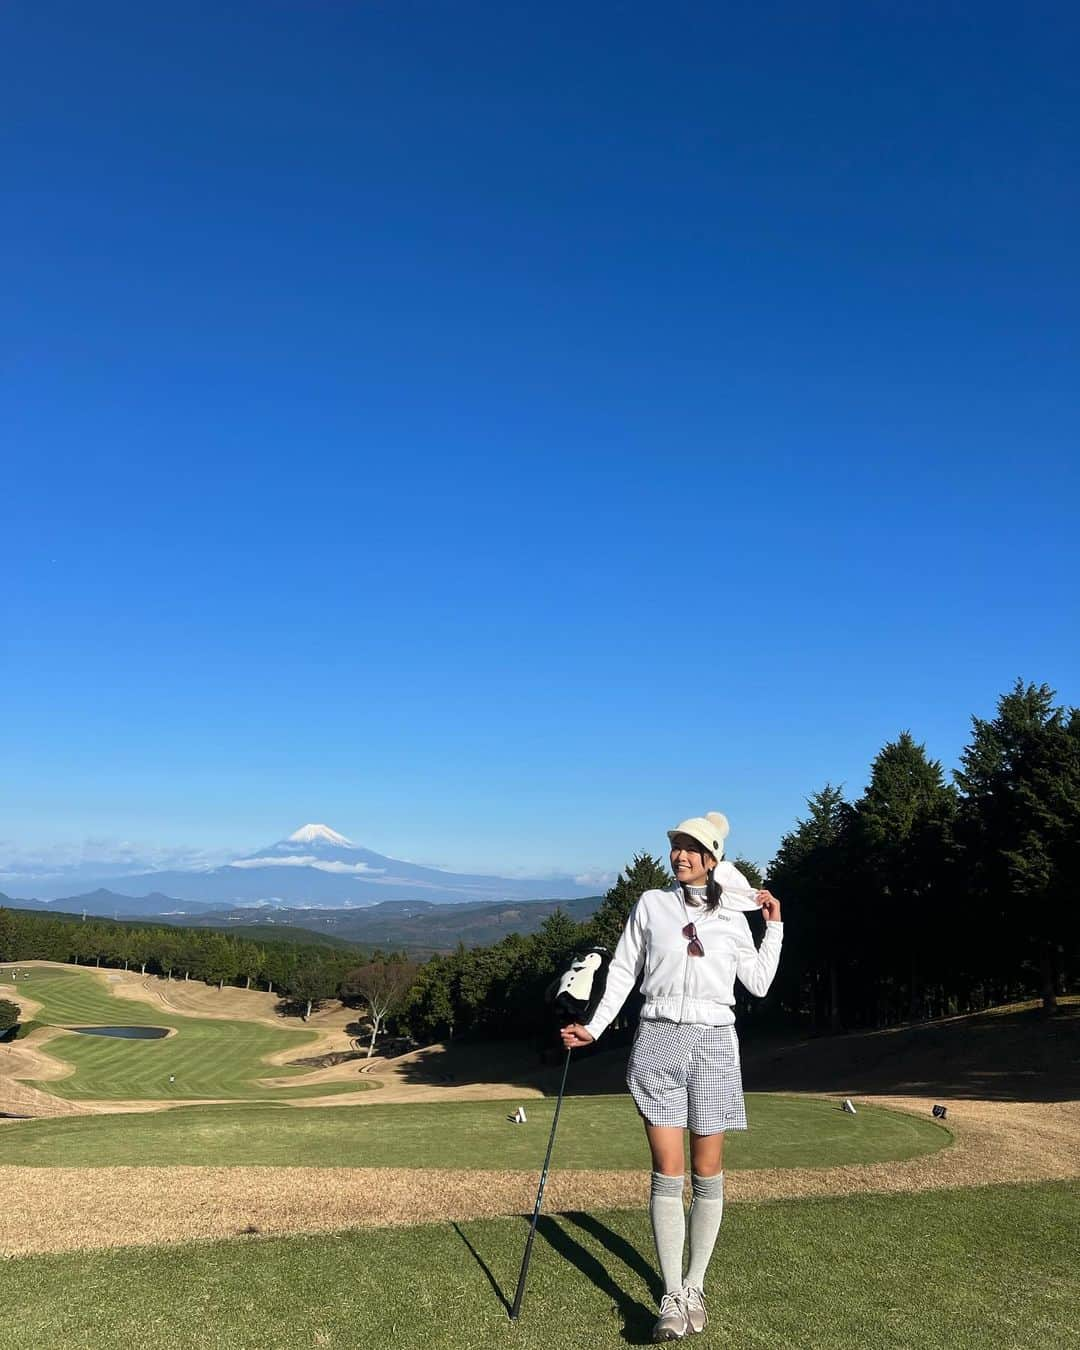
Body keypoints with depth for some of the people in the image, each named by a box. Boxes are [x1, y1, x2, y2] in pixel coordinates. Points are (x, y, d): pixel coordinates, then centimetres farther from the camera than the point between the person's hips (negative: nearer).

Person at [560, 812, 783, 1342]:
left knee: (708, 1173, 5)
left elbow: (759, 984, 10)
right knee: (667, 1173, -4)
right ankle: (671, 1298, 2)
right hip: (659, 1040, -1)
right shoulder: (651, 904, 7)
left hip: (713, 1043, 1)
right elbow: (623, 970, 9)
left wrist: (774, 924, 9)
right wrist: (594, 1027, 3)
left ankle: (695, 1287, 19)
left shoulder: (732, 914, 9)